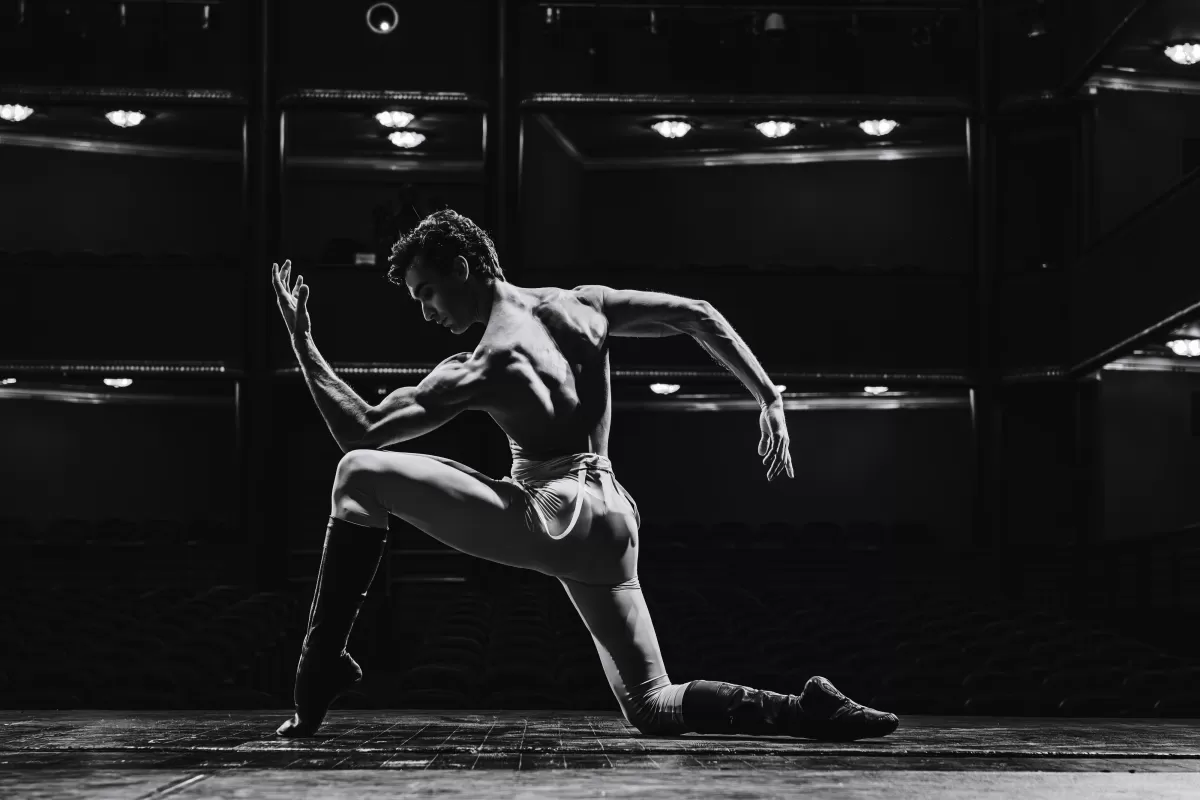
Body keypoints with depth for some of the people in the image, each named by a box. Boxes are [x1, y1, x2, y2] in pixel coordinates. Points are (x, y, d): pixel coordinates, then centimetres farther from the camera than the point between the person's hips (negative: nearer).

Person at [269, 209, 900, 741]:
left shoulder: (484, 366, -8)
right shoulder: (581, 304, 10)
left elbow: (359, 433, -5)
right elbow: (696, 315, 8)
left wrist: (302, 345, 0)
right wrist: (769, 400, 6)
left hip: (550, 518, -7)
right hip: (615, 524, 7)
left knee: (360, 475, -2)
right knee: (653, 708, 16)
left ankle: (322, 662, -6)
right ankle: (812, 713, -3)